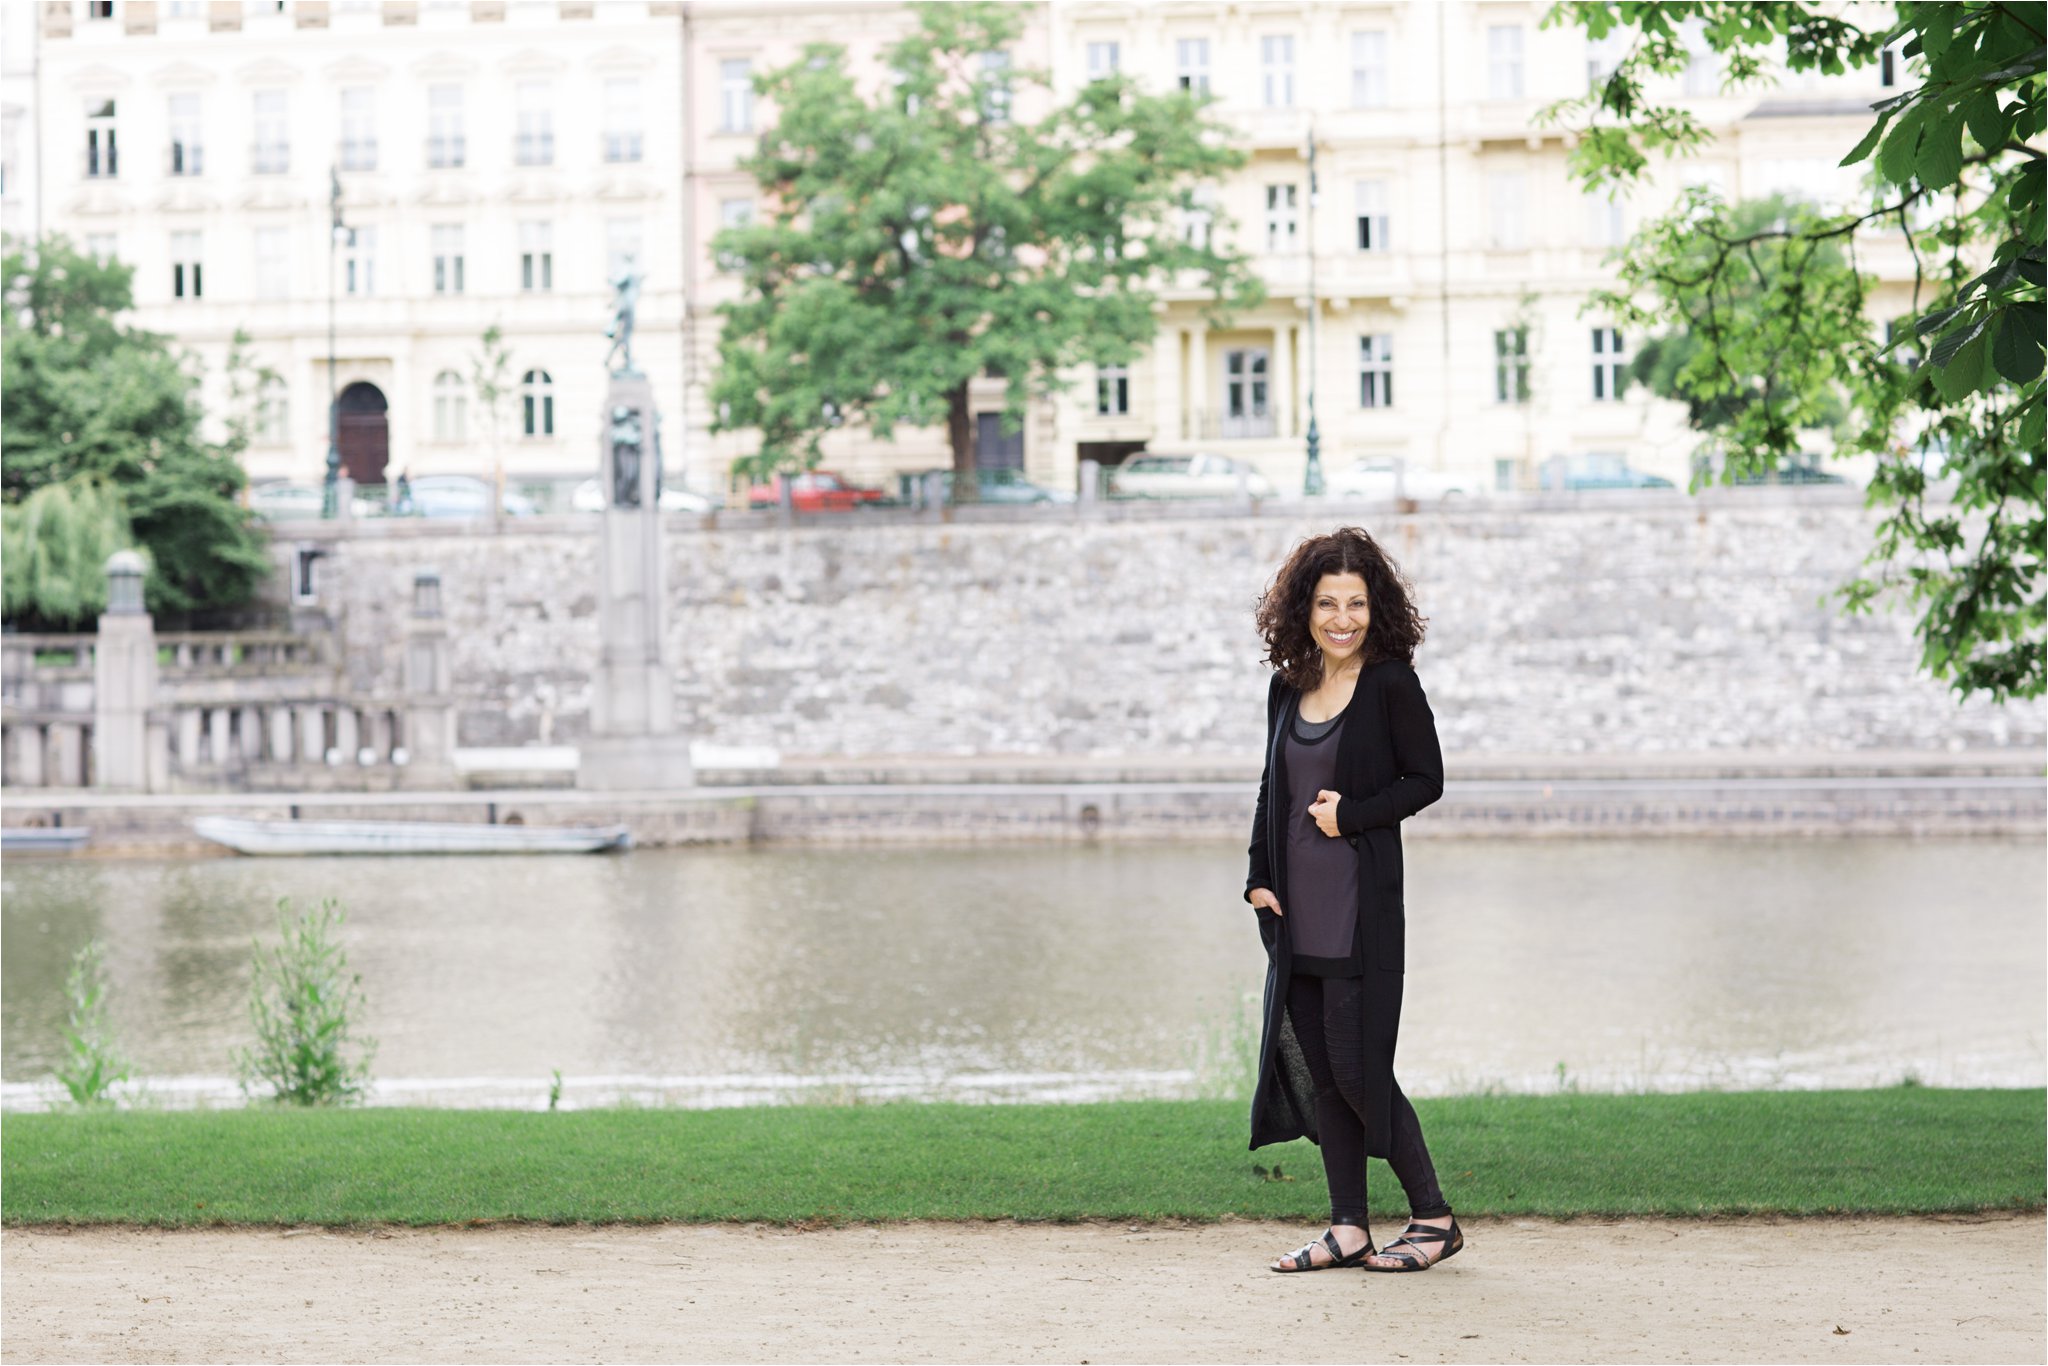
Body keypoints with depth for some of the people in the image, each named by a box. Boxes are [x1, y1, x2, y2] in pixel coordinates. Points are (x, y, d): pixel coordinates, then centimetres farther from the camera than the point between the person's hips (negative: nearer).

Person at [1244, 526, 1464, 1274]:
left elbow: (1426, 779, -5)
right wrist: (1260, 876, 7)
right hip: (1297, 909, 6)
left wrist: (1352, 814, -15)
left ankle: (1433, 1217, 9)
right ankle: (1348, 1229, 15)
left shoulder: (1391, 683, -7)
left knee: (1357, 1067, -6)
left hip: (1362, 909, -6)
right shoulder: (1288, 688, 10)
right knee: (1316, 1068, 7)